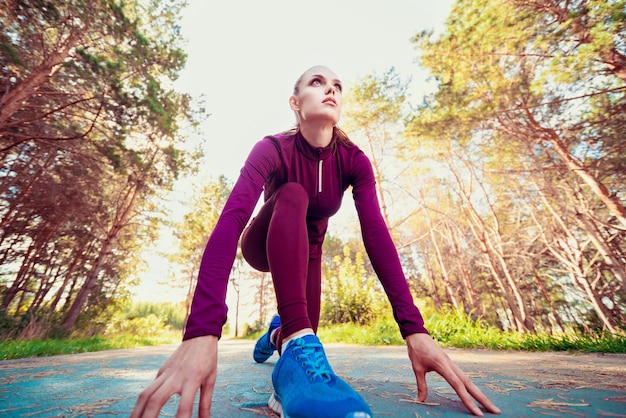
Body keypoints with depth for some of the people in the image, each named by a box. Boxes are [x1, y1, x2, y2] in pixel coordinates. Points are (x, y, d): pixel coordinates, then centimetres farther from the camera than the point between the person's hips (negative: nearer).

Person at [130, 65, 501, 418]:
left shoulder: (353, 160, -19)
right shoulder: (272, 149, -26)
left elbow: (376, 232, -30)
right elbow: (231, 220, -41)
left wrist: (414, 328, -39)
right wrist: (202, 330, -53)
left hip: (307, 251, 3)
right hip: (265, 246, -2)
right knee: (293, 194, -35)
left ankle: (278, 333, 40)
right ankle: (298, 347, -39)